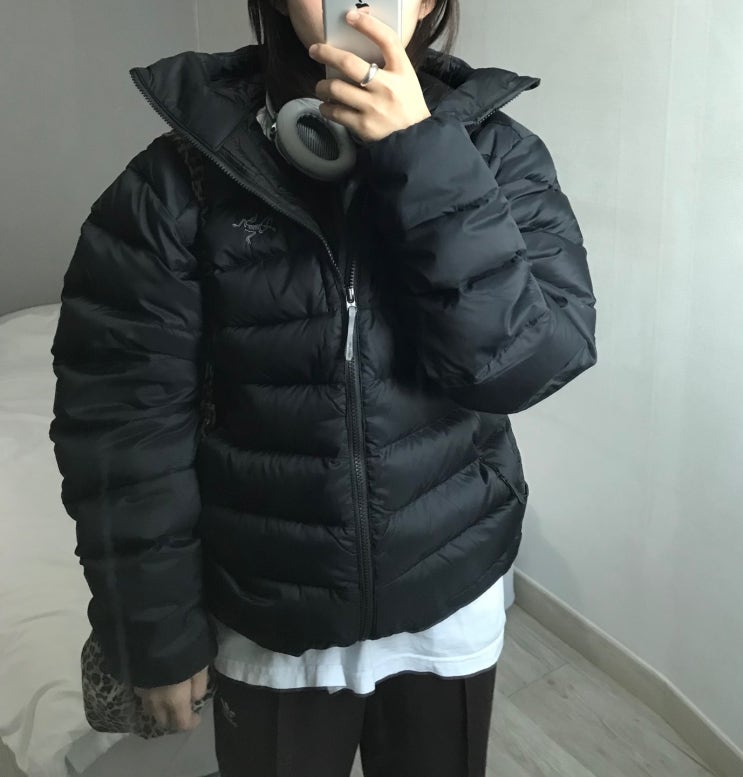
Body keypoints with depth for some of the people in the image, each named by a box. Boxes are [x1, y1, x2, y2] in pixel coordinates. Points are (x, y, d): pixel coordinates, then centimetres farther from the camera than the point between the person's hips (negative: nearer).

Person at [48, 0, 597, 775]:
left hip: (449, 609, 2)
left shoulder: (495, 150, -8)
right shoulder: (185, 174, -13)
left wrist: (423, 160, -26)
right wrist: (158, 630, -5)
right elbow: (121, 418, -10)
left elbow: (533, 362, -20)